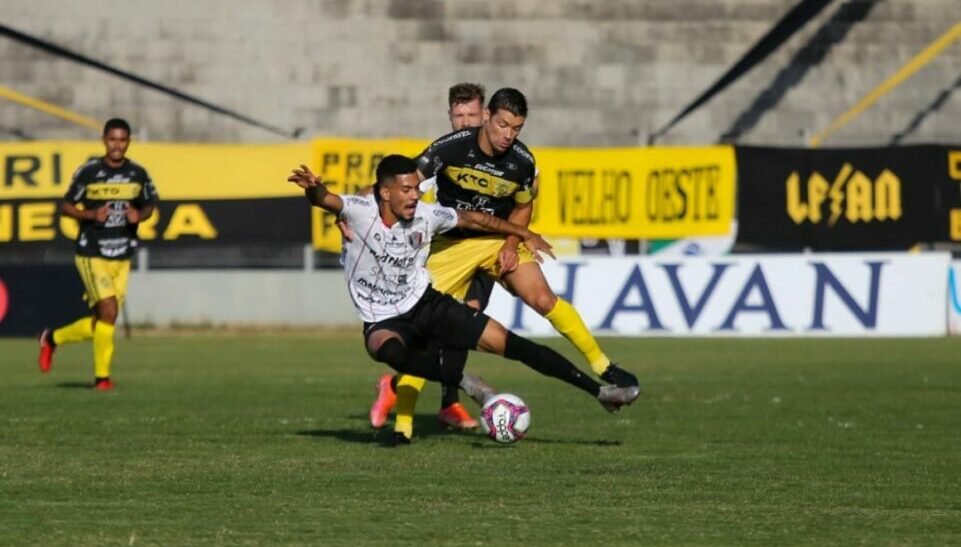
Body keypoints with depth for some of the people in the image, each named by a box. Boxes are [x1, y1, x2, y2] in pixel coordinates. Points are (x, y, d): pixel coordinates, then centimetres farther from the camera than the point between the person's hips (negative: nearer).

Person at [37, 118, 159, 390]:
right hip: (91, 255, -4)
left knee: (99, 324, 6)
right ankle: (102, 376, -5)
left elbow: (150, 204, 16)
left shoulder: (138, 174, 3)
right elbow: (66, 206, 1)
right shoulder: (88, 172, -6)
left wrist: (140, 215, -8)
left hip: (122, 258, 4)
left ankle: (53, 338, 32)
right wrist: (92, 215, -18)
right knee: (109, 310, -19)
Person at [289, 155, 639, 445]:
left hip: (427, 305, 3)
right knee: (388, 351, -42)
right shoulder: (359, 211, -19)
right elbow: (325, 200, -39)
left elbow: (472, 219, 10)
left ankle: (598, 391, 4)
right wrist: (313, 188, -64)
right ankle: (465, 384, -23)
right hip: (384, 323, -3)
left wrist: (524, 235, 16)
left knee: (511, 344, -4)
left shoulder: (425, 215, -7)